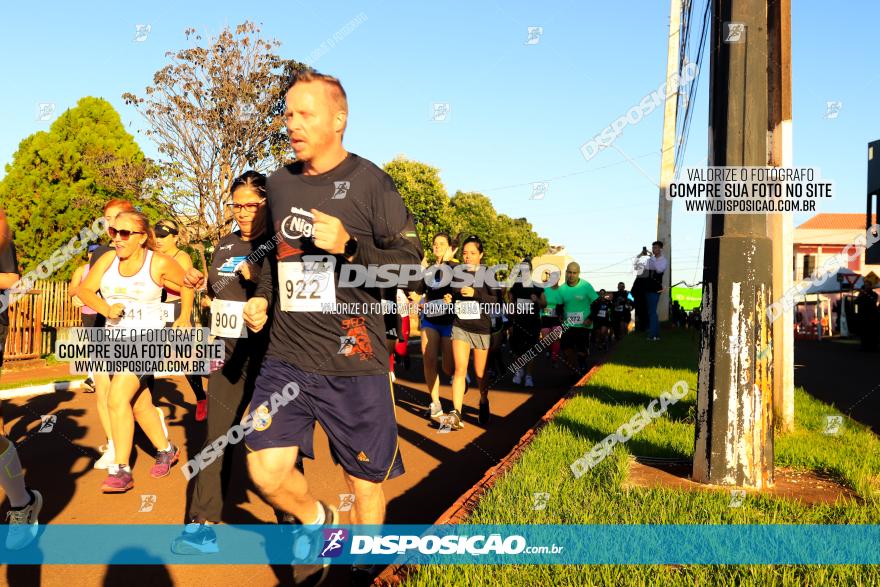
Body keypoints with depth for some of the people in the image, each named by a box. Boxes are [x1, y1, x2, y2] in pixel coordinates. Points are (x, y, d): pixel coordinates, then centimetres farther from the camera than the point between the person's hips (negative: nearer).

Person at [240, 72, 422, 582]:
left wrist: (349, 246, -23)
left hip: (353, 360, -4)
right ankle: (315, 519, 29)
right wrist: (262, 298, 8)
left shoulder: (369, 181, -6)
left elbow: (411, 263, -8)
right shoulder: (279, 183, 10)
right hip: (286, 355, 4)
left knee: (367, 481, 7)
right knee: (266, 471, -3)